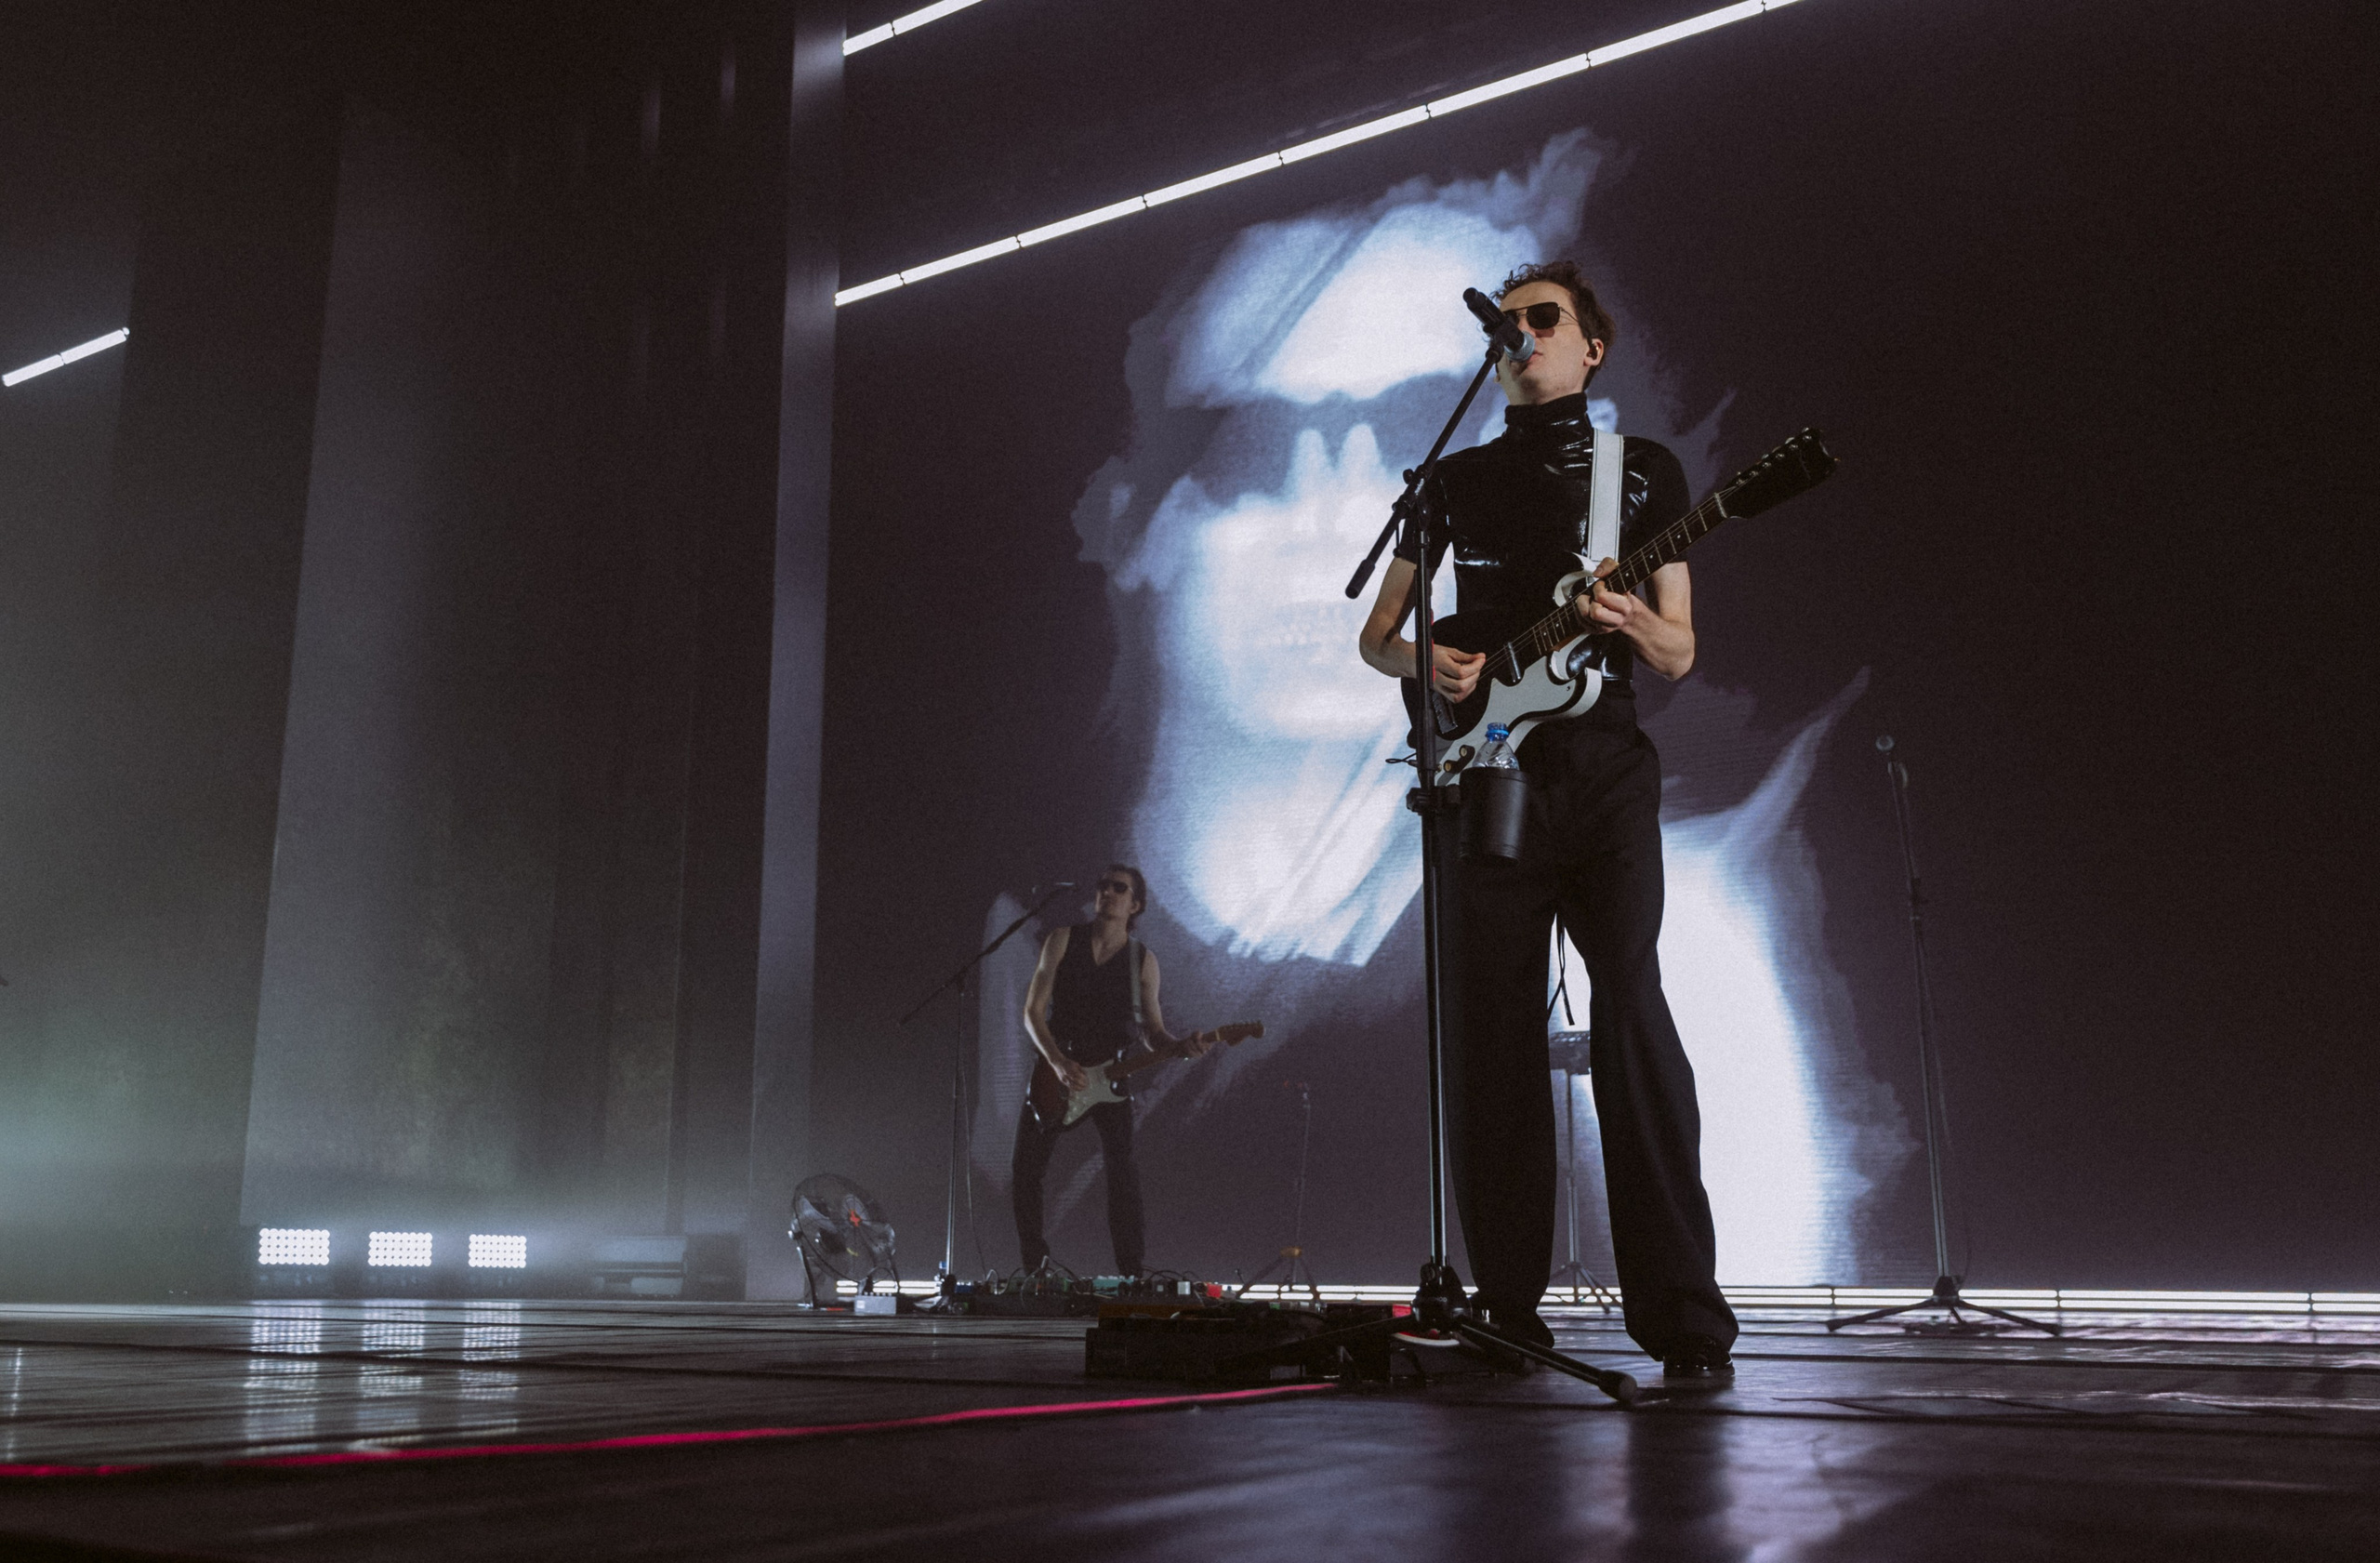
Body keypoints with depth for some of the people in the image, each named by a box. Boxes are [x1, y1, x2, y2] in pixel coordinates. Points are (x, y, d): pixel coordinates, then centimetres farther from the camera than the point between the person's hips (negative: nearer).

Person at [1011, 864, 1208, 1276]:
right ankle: (1034, 1265, 19)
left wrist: (1184, 1046, -17)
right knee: (1024, 1172, 0)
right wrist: (1058, 1062, -17)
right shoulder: (1063, 940, -2)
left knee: (1122, 1172, -13)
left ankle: (1131, 1273, -7)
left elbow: (1153, 1029, 4)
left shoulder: (1143, 960, 1)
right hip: (1054, 1069, 1)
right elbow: (1033, 1011, -4)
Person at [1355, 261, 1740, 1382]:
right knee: (1489, 1029, -1)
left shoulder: (1643, 472, 12)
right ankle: (1509, 1304, 7)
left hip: (1603, 772, -2)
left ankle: (1681, 1313, -10)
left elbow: (1679, 656, 9)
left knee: (1630, 1009, -14)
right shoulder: (1457, 479, 17)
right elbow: (1376, 634, 19)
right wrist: (1426, 662, -4)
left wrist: (1625, 618, -14)